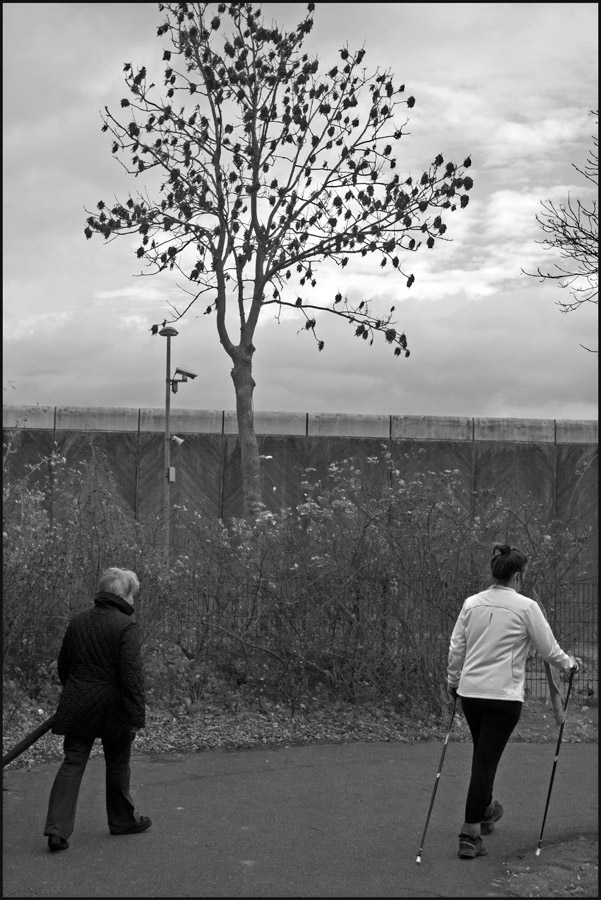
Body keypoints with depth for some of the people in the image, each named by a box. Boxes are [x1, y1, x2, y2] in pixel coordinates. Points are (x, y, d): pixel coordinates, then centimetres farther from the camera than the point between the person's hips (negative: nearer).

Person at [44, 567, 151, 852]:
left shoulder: (78, 621, 6)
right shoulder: (126, 626, -15)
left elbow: (63, 665, 16)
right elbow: (132, 675, -20)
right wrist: (136, 717, -17)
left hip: (77, 706, 5)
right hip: (112, 708, -4)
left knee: (72, 764, 4)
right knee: (118, 764, 14)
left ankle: (57, 828, -7)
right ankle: (122, 820, 30)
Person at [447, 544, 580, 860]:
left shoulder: (471, 603, 3)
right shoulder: (526, 607, -9)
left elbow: (456, 648, 7)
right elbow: (549, 649, -3)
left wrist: (453, 681, 21)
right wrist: (569, 663, 18)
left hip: (470, 692, 5)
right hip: (503, 696, -5)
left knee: (484, 754, 25)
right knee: (486, 760, -1)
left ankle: (486, 810, 44)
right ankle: (470, 835, 1)